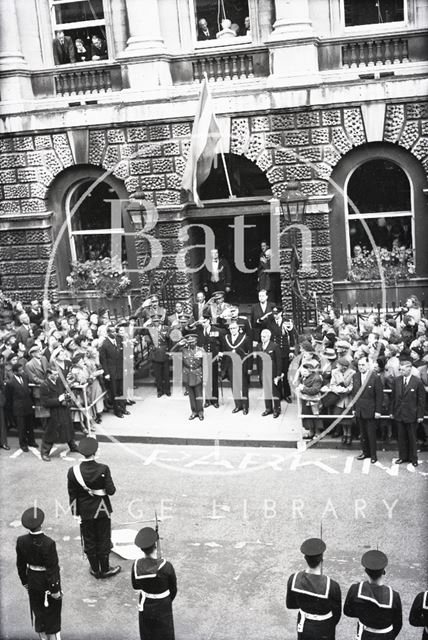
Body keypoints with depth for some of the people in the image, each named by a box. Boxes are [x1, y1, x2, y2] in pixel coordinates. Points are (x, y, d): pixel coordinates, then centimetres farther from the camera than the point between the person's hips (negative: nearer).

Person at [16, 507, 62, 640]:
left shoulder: (21, 541, -15)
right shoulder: (48, 543, -29)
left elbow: (21, 564, -1)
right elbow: (52, 569, -22)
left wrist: (25, 581, 15)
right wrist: (55, 590, -11)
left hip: (32, 581, 4)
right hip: (47, 582, -4)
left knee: (37, 612, 23)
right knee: (52, 613, 16)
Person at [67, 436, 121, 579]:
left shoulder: (73, 472, -16)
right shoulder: (103, 469, -21)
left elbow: (72, 494, -7)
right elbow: (111, 491, -16)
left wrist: (75, 512, 6)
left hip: (85, 512, 1)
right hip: (102, 510, -1)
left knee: (89, 541, 18)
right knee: (103, 539, 16)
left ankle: (95, 570, 30)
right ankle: (105, 569, 29)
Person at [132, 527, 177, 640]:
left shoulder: (136, 565, -21)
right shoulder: (166, 566, -29)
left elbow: (135, 586, -4)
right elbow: (173, 590, -12)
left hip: (144, 606, 3)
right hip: (163, 608, -3)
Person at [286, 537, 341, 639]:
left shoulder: (293, 579, -23)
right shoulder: (332, 586, -33)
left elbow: (290, 604, -4)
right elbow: (336, 614, -15)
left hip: (304, 626, 3)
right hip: (323, 631, -3)